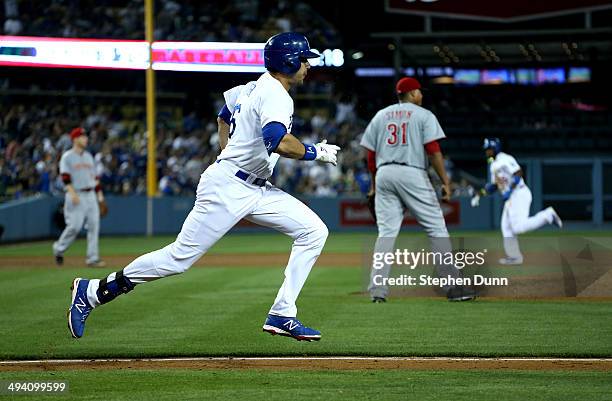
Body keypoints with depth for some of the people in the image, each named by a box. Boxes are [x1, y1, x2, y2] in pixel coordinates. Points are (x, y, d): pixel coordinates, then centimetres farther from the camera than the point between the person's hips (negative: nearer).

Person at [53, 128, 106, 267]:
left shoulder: (88, 156, 17)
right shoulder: (67, 157, -4)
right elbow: (65, 177, -14)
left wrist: (99, 193, 15)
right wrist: (72, 193, -26)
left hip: (90, 195, 6)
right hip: (76, 196, -6)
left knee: (94, 226, -2)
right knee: (74, 226, -11)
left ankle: (93, 258, -1)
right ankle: (59, 248, 13)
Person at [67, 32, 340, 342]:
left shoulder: (257, 88, 13)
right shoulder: (275, 95, -17)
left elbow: (224, 116, 30)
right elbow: (279, 142, -35)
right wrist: (315, 152, -19)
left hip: (256, 190, 10)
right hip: (226, 189, -10)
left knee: (313, 231, 0)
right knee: (179, 257, -7)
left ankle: (281, 315, -3)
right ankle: (92, 292, 5)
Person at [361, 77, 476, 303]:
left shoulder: (380, 116, 17)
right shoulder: (423, 115, 4)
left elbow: (370, 154, 13)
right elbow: (433, 150, -7)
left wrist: (374, 184, 21)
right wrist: (445, 182, -5)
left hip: (384, 174, 4)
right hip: (412, 174, -4)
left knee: (386, 232, 5)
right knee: (437, 228, 0)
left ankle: (377, 290, -6)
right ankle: (453, 288, -3)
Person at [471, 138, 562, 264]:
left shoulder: (505, 159, -11)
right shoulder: (493, 165, 19)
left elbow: (518, 173, -22)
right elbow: (493, 186, 26)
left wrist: (509, 190, -27)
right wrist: (479, 194, 17)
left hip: (519, 194, -10)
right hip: (510, 199, 10)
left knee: (518, 226, -20)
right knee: (506, 228, 7)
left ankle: (548, 215, -9)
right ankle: (514, 256, 10)